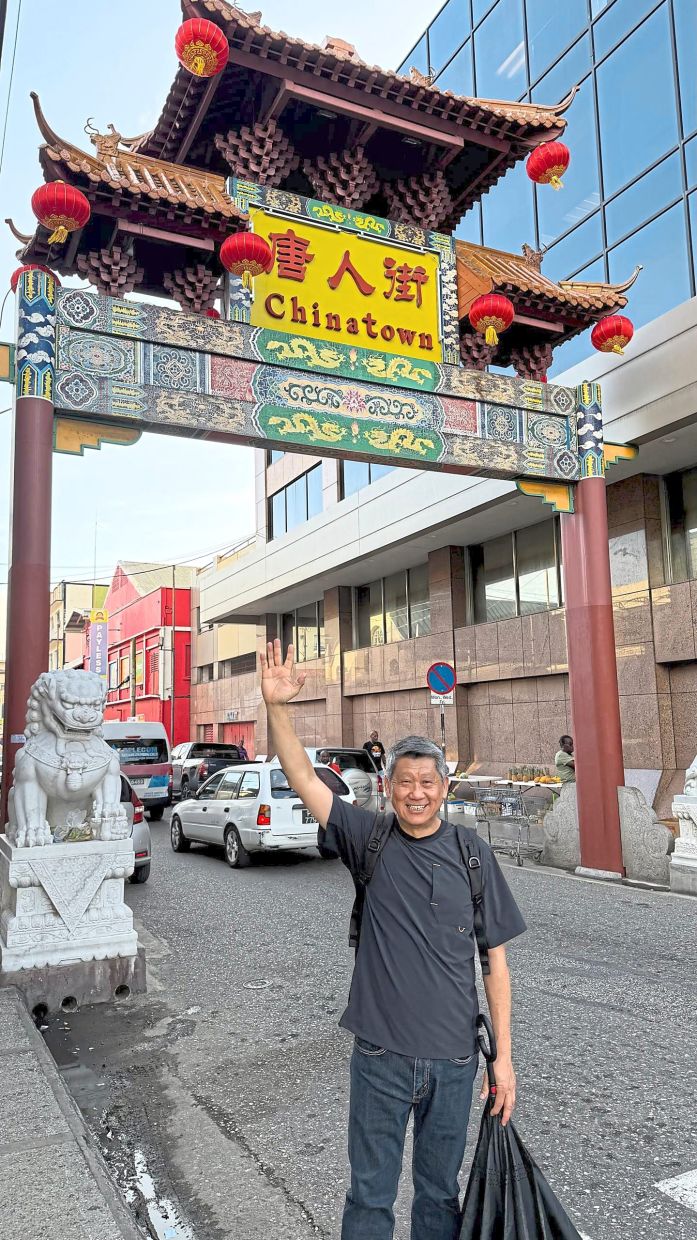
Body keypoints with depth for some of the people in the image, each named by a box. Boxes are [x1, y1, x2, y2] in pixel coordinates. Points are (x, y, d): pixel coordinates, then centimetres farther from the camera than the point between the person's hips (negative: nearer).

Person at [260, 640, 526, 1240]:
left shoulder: (474, 855, -5)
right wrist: (277, 706, -30)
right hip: (380, 1056, -1)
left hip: (454, 1057, 1)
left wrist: (504, 1057, 0)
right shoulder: (370, 841, -7)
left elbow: (495, 962, 0)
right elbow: (303, 777, -17)